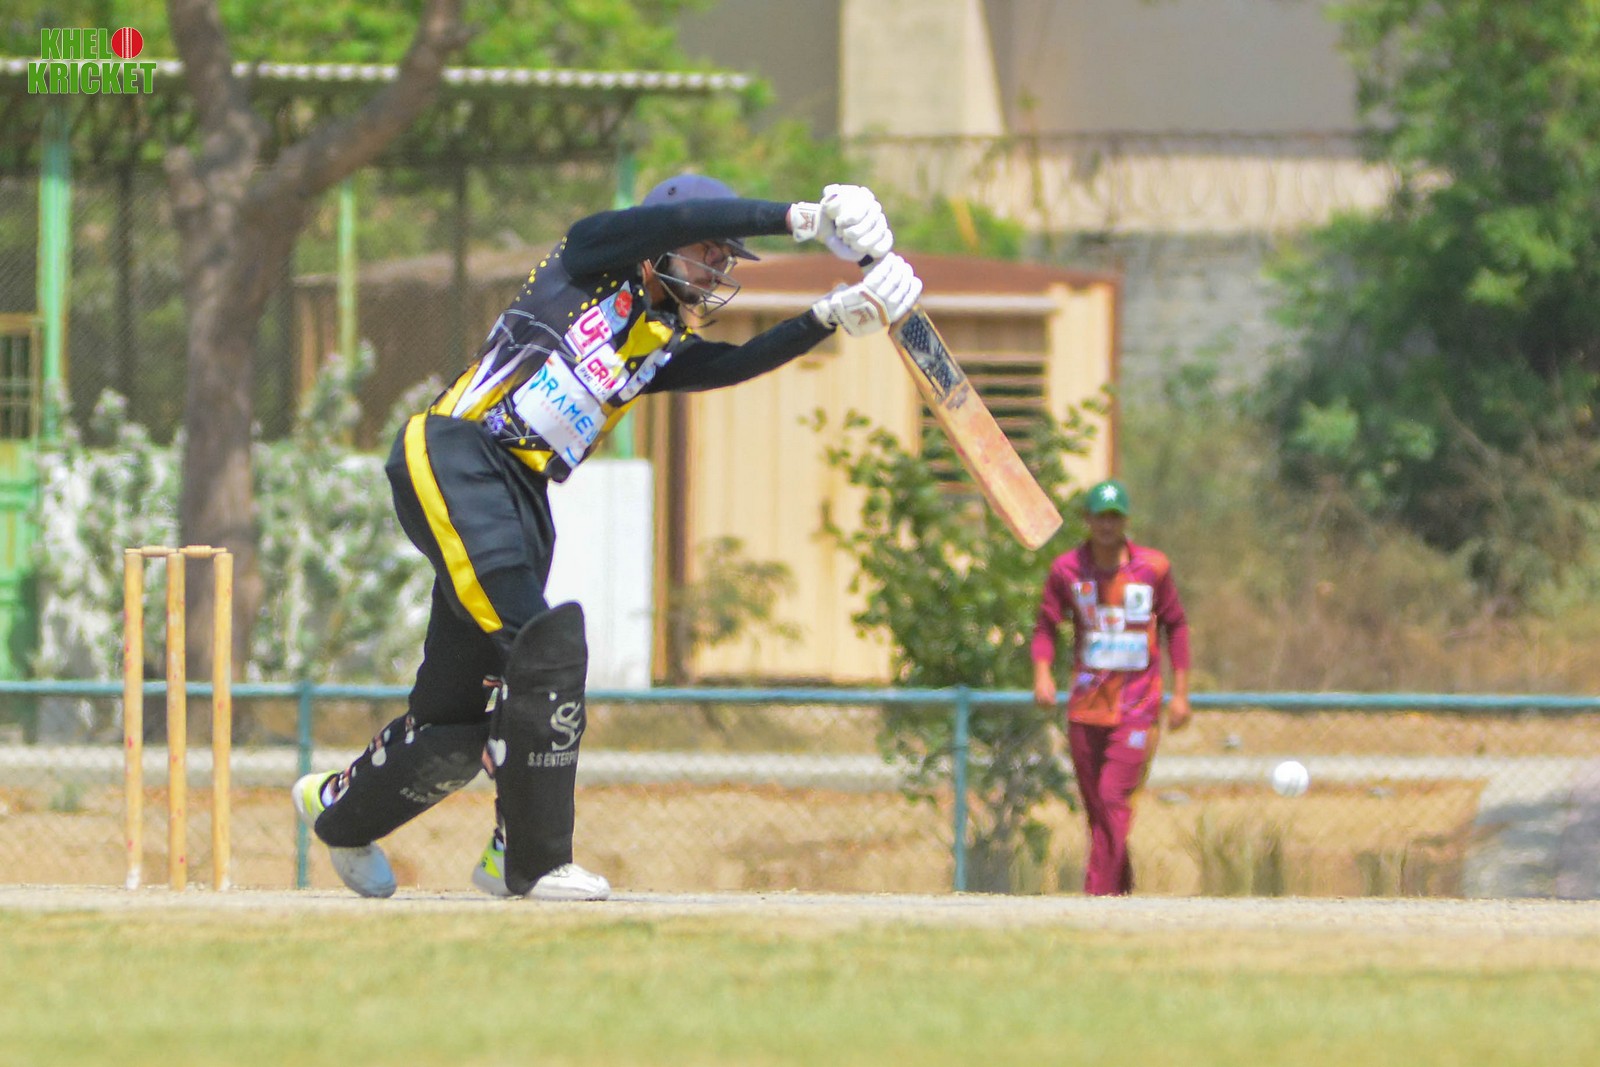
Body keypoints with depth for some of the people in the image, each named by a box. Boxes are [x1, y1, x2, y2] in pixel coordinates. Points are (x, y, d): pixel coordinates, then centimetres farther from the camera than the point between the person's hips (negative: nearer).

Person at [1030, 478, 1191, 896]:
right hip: (1085, 704, 3)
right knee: (1095, 805, 8)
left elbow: (1175, 626, 8)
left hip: (1137, 704, -3)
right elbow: (1046, 625, 5)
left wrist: (1180, 693, 5)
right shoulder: (1067, 569, 1)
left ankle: (1100, 894, -17)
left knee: (1113, 797, -15)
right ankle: (1122, 883, 25)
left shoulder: (1153, 567, -2)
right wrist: (1042, 673, -14)